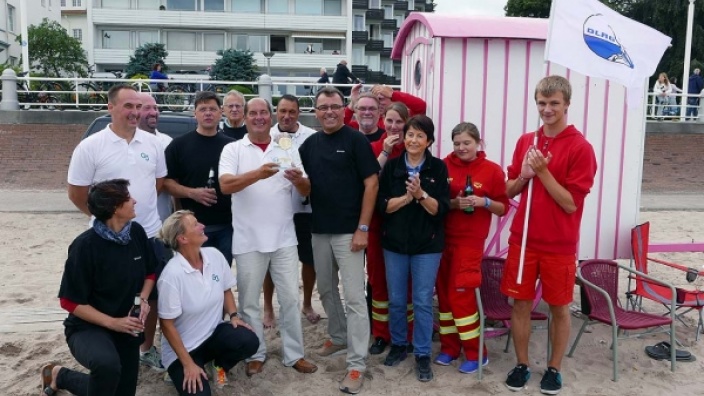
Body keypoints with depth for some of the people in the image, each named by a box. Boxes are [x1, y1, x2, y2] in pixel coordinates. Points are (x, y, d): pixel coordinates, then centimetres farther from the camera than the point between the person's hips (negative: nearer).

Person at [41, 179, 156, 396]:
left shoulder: (136, 232, -5)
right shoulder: (85, 245, -21)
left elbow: (150, 272, 11)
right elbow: (70, 301, -16)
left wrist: (143, 299, -8)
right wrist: (112, 322, -21)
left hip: (127, 328, 6)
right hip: (88, 327, -6)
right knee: (108, 364, -39)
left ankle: (61, 376, 34)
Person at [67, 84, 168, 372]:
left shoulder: (152, 143, 2)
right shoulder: (90, 147, -10)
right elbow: (76, 194, -5)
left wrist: (141, 207, 8)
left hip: (151, 235, 4)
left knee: (154, 295, 15)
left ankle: (147, 348, 33)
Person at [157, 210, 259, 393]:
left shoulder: (215, 255, -8)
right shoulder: (172, 275, -24)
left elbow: (226, 290, 10)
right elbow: (166, 324, -17)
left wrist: (233, 315, -8)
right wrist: (188, 363, -16)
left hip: (213, 333, 4)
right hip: (183, 346, -4)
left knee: (249, 341, -24)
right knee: (198, 392, -20)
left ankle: (217, 365, 7)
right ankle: (182, 370, 13)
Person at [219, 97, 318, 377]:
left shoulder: (286, 150, 8)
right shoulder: (233, 150, 0)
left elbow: (306, 192, 5)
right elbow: (225, 185, -16)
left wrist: (299, 180, -19)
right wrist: (258, 173, -31)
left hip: (283, 238, 2)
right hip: (248, 240, -2)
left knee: (290, 298, 8)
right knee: (249, 301, 9)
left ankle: (294, 354, 21)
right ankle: (255, 355, 25)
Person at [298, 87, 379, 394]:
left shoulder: (356, 140, -7)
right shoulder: (309, 144, 10)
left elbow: (371, 184, -10)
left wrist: (363, 228, -14)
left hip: (349, 230, -6)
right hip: (319, 230, 6)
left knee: (354, 296, -5)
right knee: (326, 290, 17)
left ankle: (356, 364, 1)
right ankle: (338, 337, 38)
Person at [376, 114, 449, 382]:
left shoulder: (438, 167, -3)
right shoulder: (391, 165, 1)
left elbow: (441, 209, -8)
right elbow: (381, 204, -5)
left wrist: (421, 195, -23)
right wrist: (406, 197, -18)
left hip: (427, 244, -2)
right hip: (394, 242, 2)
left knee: (423, 301, 3)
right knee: (396, 300, 12)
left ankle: (423, 354, 16)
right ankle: (398, 345, 31)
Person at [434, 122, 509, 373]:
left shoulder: (492, 170, -3)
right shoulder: (444, 166, 1)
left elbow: (503, 208, 1)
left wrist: (484, 202, -17)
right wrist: (453, 203, -13)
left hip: (470, 240, -3)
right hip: (443, 238, 4)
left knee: (460, 294, -5)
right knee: (444, 292, 8)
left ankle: (476, 353, 10)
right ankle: (449, 347, 23)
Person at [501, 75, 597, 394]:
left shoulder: (580, 147, -10)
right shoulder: (525, 141, 6)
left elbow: (570, 203, -13)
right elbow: (509, 190, 11)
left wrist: (543, 172, -19)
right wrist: (523, 176, -9)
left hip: (559, 245, -4)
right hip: (522, 239, 4)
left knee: (559, 307, 10)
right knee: (520, 303, 10)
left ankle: (554, 368, 27)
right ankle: (521, 364, 26)